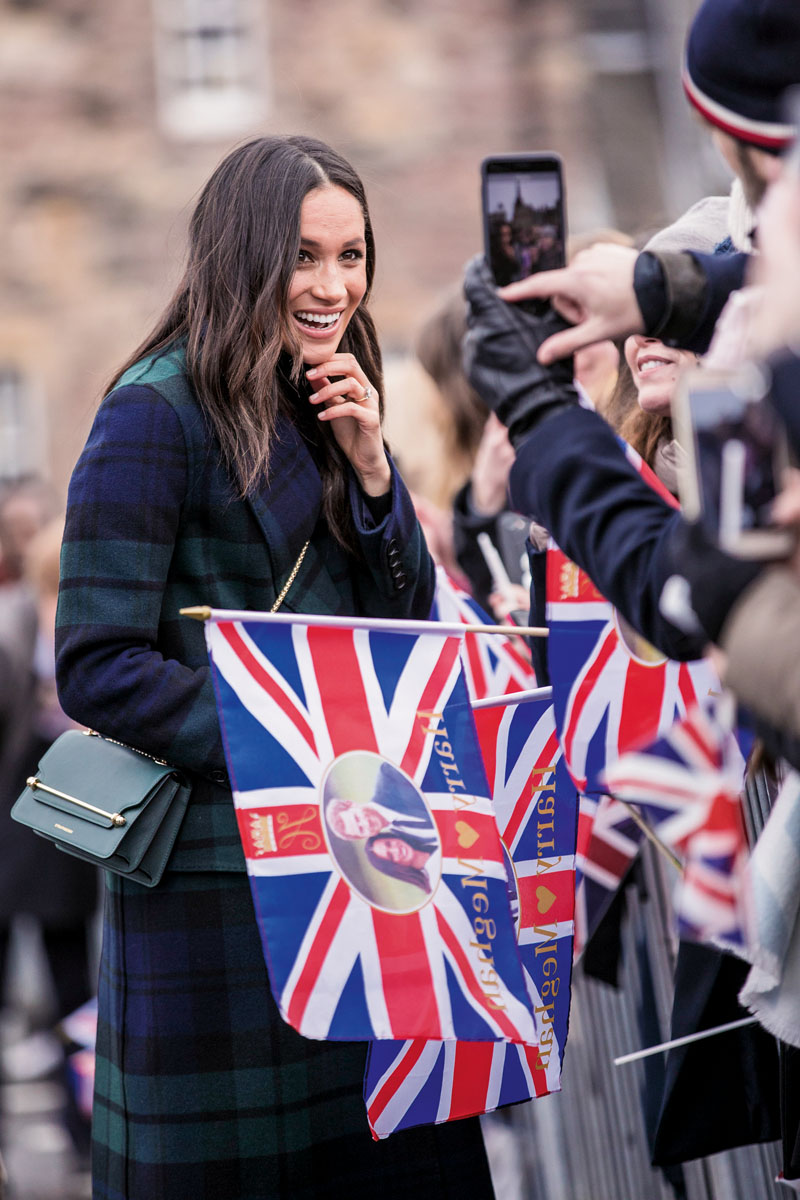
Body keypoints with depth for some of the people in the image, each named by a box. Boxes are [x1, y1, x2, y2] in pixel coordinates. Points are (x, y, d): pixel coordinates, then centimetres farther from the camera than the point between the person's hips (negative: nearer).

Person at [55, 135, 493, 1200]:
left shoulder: (333, 410, 13)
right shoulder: (158, 415, -10)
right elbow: (98, 667, -15)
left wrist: (370, 466, -3)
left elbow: (406, 628, 11)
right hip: (214, 867, -7)